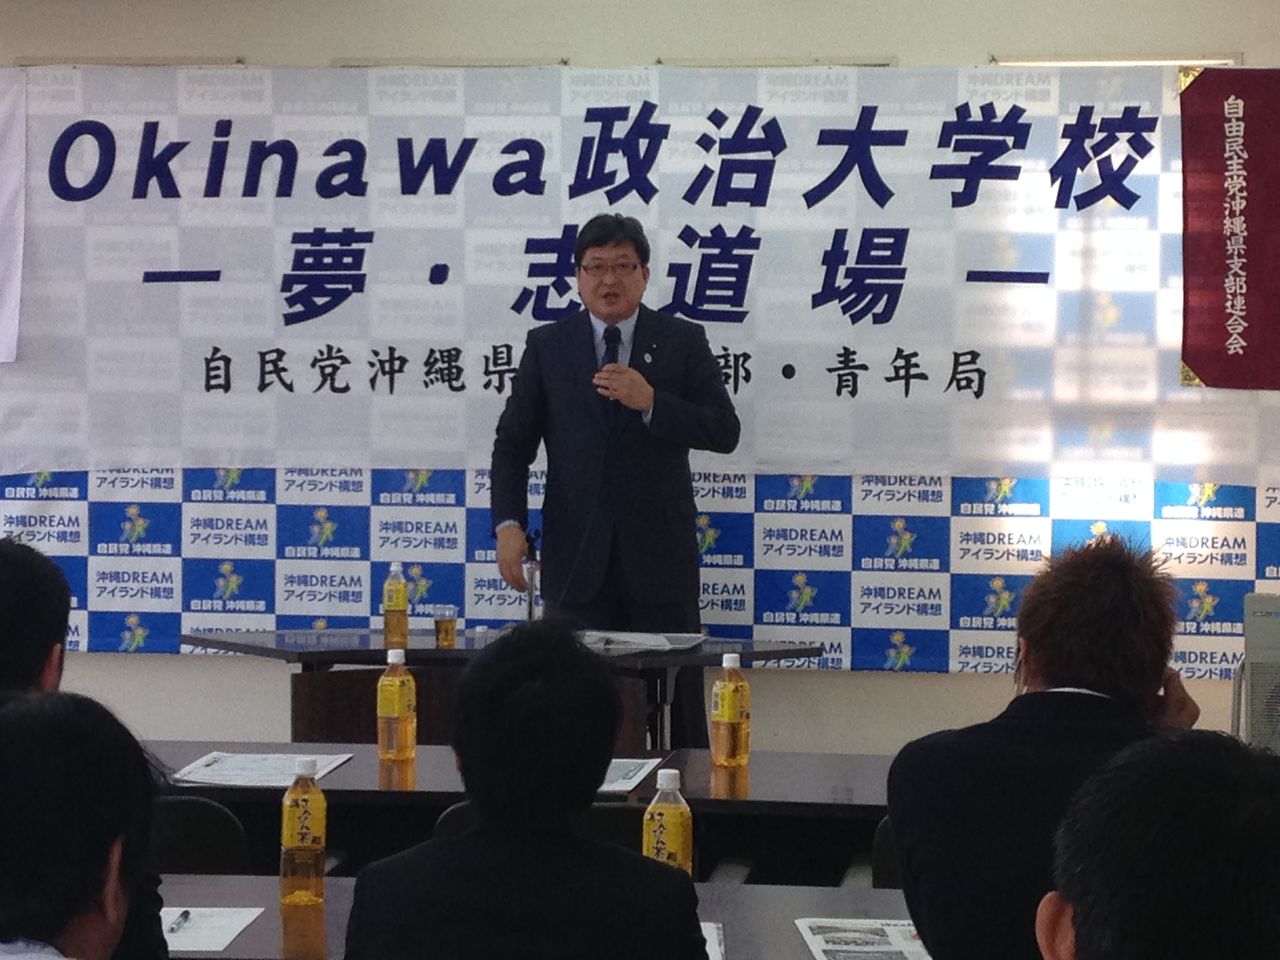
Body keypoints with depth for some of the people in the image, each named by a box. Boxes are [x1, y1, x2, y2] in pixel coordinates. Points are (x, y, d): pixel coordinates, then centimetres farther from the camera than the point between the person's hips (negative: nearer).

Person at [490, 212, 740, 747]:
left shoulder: (683, 342, 4)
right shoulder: (547, 346, 7)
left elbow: (724, 432, -3)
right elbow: (513, 443, 6)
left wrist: (651, 402, -17)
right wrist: (508, 523, -8)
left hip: (659, 555, 0)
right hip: (576, 558, 1)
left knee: (679, 707, 3)